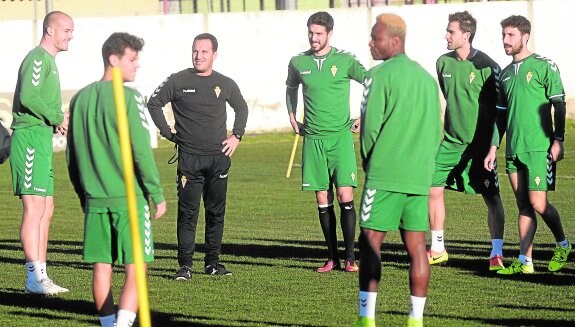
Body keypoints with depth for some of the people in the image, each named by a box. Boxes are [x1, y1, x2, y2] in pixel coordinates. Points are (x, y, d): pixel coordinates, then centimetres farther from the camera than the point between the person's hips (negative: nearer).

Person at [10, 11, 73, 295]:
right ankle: (35, 277, -13)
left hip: (41, 141, 11)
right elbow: (28, 96, -23)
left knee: (46, 209, 11)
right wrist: (58, 117, -14)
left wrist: (57, 121, 9)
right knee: (34, 208, -12)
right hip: (30, 138, -11)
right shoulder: (38, 58, -10)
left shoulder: (49, 60, 21)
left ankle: (40, 276, 13)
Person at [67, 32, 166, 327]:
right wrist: (157, 195, -6)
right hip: (130, 199, -6)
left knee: (101, 267, 11)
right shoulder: (128, 98, -10)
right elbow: (142, 151, -13)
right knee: (135, 268, -5)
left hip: (95, 200, 6)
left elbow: (71, 156, 14)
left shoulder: (80, 99, 9)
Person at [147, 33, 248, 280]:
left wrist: (237, 136, 13)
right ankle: (185, 265, -3)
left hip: (218, 157, 3)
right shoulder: (178, 81, 0)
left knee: (216, 212, 6)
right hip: (189, 158, -3)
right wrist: (167, 132, 3)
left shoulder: (225, 84, 7)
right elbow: (154, 103, 10)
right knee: (187, 213, -5)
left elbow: (241, 108, 25)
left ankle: (212, 262, 15)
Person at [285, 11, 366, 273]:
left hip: (340, 136, -3)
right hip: (313, 139, 3)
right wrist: (292, 118, 18)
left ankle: (350, 257, -3)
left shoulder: (344, 60, -3)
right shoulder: (298, 63, 6)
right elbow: (291, 89, 26)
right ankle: (333, 258, 11)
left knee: (345, 197, -9)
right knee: (323, 201, 4)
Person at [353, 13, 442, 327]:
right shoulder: (426, 77, 13)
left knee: (370, 242, -1)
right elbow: (437, 130, 16)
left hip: (384, 174, -6)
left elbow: (370, 125, -10)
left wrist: (369, 160, 6)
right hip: (420, 177, 6)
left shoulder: (380, 76, -8)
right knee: (416, 245, 6)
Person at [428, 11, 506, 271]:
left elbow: (498, 108, -7)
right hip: (451, 141, 6)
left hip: (479, 144, -5)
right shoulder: (444, 62, 5)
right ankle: (437, 249, 17)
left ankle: (497, 253, -1)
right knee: (433, 189, 4)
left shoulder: (487, 66, -12)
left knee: (491, 196, -7)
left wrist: (494, 144, -9)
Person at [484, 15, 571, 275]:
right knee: (524, 206, 5)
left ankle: (562, 244, 15)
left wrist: (558, 141, -12)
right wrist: (493, 149, 17)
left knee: (538, 203, -9)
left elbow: (559, 105, -5)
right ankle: (525, 261, 4)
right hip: (513, 150, 6)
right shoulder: (505, 74, 16)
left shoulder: (543, 66, -4)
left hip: (539, 147, -6)